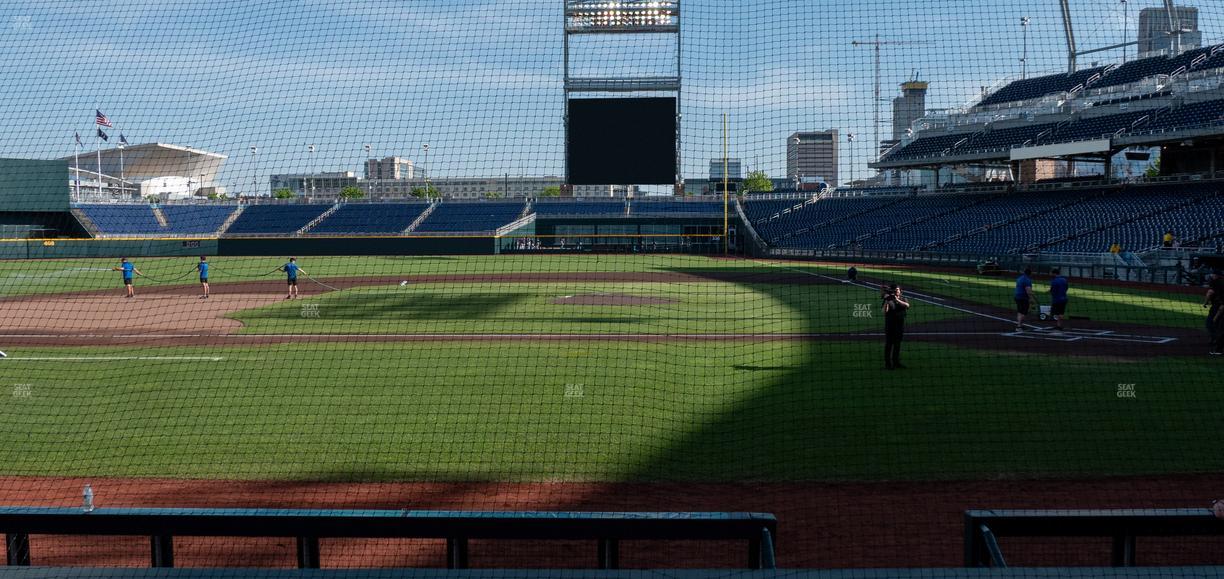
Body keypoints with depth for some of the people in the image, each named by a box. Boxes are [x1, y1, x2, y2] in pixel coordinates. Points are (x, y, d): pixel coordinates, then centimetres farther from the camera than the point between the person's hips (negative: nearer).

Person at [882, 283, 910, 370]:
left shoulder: (903, 299, 8)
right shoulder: (889, 300, -4)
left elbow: (907, 305, -14)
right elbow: (885, 311, -18)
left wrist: (897, 300, -25)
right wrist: (886, 301, -29)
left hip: (900, 325, 4)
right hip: (890, 325, -4)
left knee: (897, 344, 12)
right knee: (889, 344, -3)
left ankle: (896, 362, 22)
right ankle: (887, 363, -1)